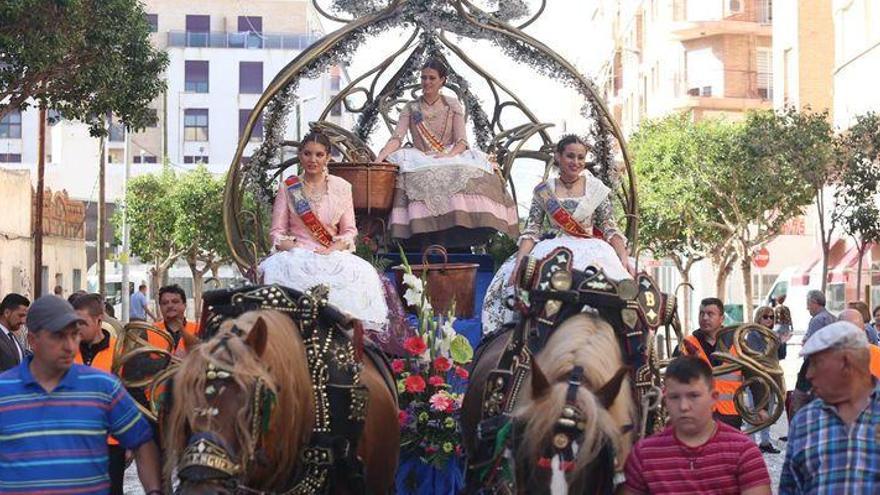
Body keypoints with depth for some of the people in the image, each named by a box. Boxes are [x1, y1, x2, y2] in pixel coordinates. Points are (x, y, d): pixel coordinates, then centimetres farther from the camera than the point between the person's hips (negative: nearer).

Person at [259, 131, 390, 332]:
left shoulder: (341, 187, 11)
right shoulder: (288, 187, 9)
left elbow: (349, 231, 8)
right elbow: (277, 232, 6)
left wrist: (330, 250, -11)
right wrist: (293, 248, -14)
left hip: (333, 254, 1)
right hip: (296, 253, 0)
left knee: (362, 273, -33)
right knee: (275, 268, -38)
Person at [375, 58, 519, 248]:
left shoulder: (453, 106, 13)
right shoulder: (411, 108, 14)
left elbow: (462, 142, 3)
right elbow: (397, 138, 1)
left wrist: (448, 156, -19)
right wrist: (380, 157, -18)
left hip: (451, 159, 0)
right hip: (420, 163, 0)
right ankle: (427, 244, -40)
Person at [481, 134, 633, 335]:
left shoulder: (597, 190, 8)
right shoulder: (543, 191, 9)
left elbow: (610, 229, 4)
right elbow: (531, 231, 3)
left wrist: (624, 259, -12)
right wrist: (519, 264, -12)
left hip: (589, 252, 0)